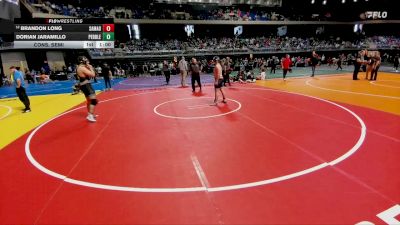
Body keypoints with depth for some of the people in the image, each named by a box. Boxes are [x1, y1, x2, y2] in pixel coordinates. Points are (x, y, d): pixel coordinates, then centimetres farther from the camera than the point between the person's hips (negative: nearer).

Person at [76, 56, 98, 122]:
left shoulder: (79, 67, 13)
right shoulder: (82, 68, -18)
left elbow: (87, 75, 21)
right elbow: (93, 74, -22)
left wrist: (88, 68, 11)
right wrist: (90, 67, -9)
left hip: (83, 85, 11)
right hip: (86, 85, -11)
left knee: (89, 100, 22)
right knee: (94, 100, -14)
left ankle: (90, 114, 34)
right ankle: (90, 116, -17)